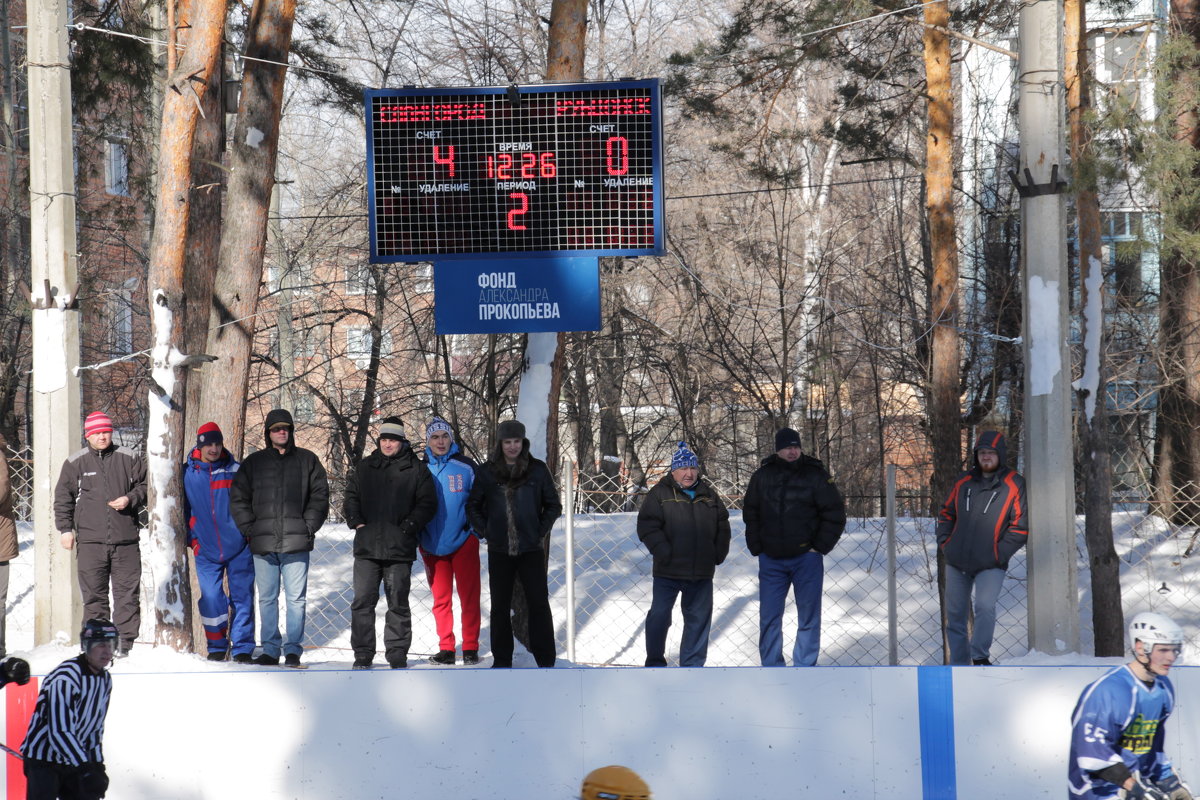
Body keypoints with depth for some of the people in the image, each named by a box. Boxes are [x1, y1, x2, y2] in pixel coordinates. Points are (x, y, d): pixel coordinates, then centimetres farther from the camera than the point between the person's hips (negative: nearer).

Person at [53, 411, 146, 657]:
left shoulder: (129, 459, 7)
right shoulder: (75, 463, 7)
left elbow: (145, 487, 13)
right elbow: (63, 498, 11)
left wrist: (130, 500, -6)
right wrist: (65, 528, 4)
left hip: (125, 539, 0)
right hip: (90, 541, 0)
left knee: (127, 592, -1)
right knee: (93, 593, 2)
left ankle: (124, 641, 5)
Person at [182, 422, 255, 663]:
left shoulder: (236, 471, 2)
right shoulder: (187, 473, 3)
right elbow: (183, 509, 12)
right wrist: (191, 540, 7)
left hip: (239, 547, 0)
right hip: (206, 550, 1)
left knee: (242, 597, -1)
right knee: (211, 599, -2)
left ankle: (242, 648, 5)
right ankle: (216, 647, 13)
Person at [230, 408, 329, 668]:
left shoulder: (307, 460, 9)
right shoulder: (254, 462, 12)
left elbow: (320, 494, 8)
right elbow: (238, 498, 13)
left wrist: (308, 527, -2)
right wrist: (250, 529, 2)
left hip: (296, 542, -2)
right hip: (263, 544, 2)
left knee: (296, 598, -3)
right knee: (267, 599, 4)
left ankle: (293, 649, 2)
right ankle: (270, 650, 10)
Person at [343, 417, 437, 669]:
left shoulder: (416, 470, 4)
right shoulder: (363, 469, 13)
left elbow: (427, 504, 2)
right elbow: (350, 499, 17)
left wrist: (408, 527, -10)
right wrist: (357, 523, 0)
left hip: (400, 549, -2)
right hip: (367, 547, 2)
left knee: (398, 603, 3)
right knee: (363, 601, -1)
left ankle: (397, 655, 9)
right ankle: (363, 654, 5)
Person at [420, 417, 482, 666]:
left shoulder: (466, 467, -1)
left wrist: (474, 529, -5)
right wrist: (417, 538, 4)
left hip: (464, 543, -2)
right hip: (433, 547, 2)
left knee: (469, 598, -2)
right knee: (441, 600, 6)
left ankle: (470, 649, 3)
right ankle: (446, 648, 12)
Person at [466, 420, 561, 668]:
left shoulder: (538, 470, 2)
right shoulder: (487, 472, 4)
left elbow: (554, 505, 9)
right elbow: (473, 506, 13)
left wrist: (541, 531, 0)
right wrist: (486, 532, 3)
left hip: (531, 549, -1)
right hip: (499, 551, 1)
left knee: (539, 603, -6)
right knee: (500, 607, 5)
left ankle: (546, 660, -2)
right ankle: (501, 660, 12)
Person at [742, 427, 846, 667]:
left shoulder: (816, 476, -2)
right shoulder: (762, 476, 5)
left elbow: (835, 515, 0)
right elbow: (750, 514, 14)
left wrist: (820, 547, -5)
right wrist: (757, 548, 5)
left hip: (806, 558, -2)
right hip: (771, 560, 2)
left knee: (808, 618, 1)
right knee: (769, 617, 2)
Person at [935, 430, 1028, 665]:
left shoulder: (1014, 485, -5)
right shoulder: (964, 482, 8)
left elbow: (1021, 524, -6)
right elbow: (947, 513, 18)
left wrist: (1000, 552, -14)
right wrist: (944, 542, 3)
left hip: (990, 565, -5)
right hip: (956, 562, 5)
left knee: (985, 606, -25)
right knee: (955, 615, 8)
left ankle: (980, 656, -13)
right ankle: (959, 664, 18)